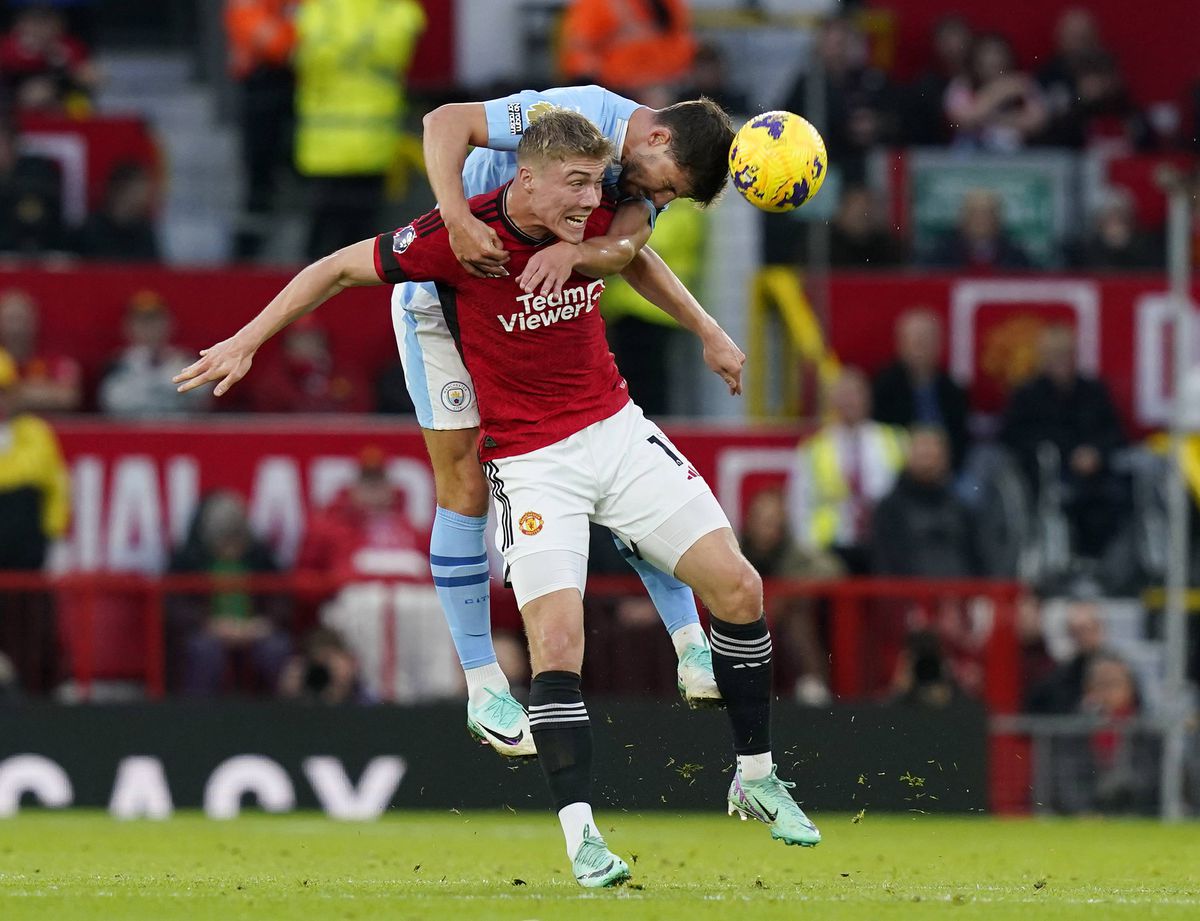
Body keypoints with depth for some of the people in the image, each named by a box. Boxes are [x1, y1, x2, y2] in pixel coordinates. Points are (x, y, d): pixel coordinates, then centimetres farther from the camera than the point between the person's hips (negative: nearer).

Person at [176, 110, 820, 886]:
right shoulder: (461, 237, -20)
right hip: (531, 463, -5)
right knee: (557, 641, -19)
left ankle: (757, 778, 15)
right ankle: (581, 835, -14)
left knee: (737, 586, -1)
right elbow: (340, 269, -8)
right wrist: (247, 341, -8)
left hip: (617, 429, 5)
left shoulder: (600, 216, -7)